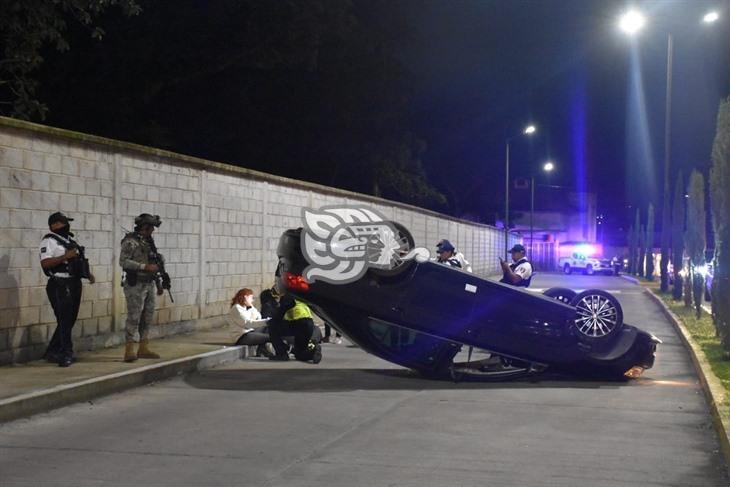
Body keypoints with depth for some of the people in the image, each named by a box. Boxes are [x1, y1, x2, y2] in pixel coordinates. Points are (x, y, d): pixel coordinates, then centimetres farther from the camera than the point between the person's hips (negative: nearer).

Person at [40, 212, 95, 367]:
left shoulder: (70, 240, 18)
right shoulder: (50, 241, -8)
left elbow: (79, 261, 27)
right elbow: (45, 263, -20)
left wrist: (88, 273, 12)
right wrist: (65, 256, -25)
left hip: (74, 284, 9)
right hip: (60, 286, -9)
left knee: (70, 320, 12)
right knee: (64, 321, -6)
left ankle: (52, 352, 23)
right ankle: (66, 354, 1)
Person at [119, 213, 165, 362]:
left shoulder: (148, 241, 13)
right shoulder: (131, 242, -11)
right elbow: (123, 261, -19)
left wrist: (158, 284, 19)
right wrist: (145, 267, -21)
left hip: (150, 284, 8)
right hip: (136, 285, -8)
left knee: (147, 317, 9)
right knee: (134, 317, -8)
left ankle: (144, 348, 15)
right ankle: (129, 351, -6)